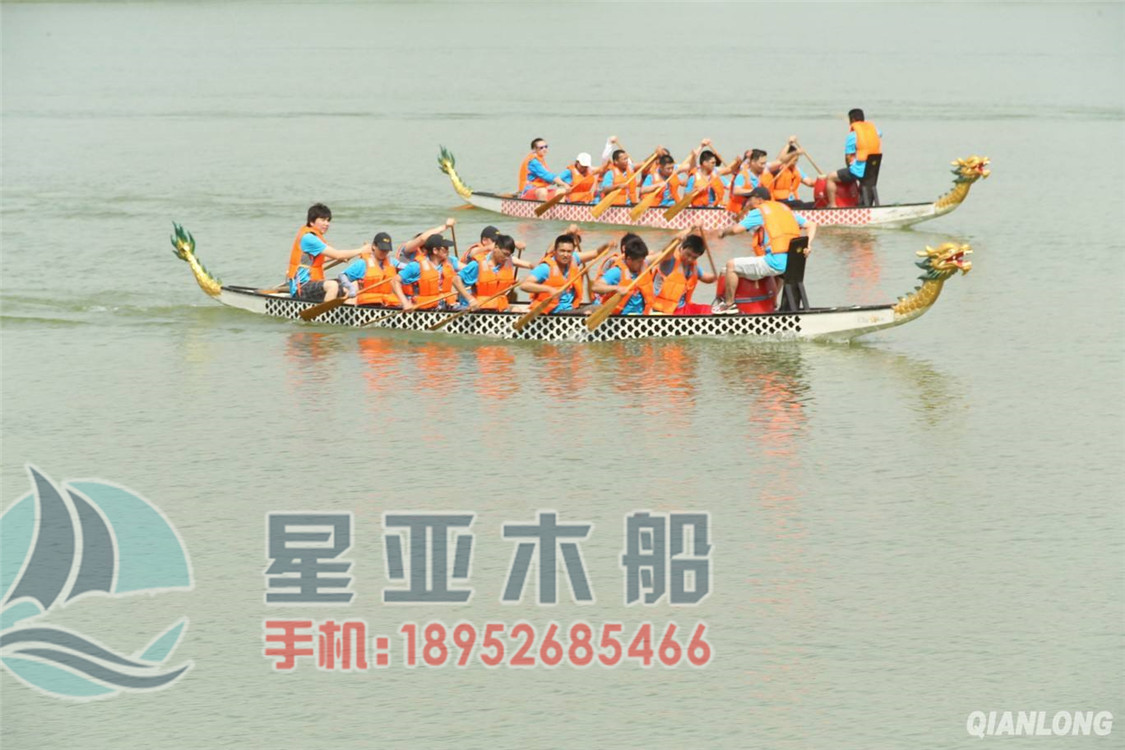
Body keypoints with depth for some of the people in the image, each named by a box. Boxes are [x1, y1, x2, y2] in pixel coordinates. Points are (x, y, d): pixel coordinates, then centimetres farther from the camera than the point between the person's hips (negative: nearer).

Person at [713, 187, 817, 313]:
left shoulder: (759, 212, 0)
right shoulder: (785, 209, 21)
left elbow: (736, 229, -7)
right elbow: (811, 226, 18)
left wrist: (723, 231, 13)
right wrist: (808, 245, 7)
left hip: (774, 263, -8)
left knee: (731, 265, 3)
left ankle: (729, 304, 8)